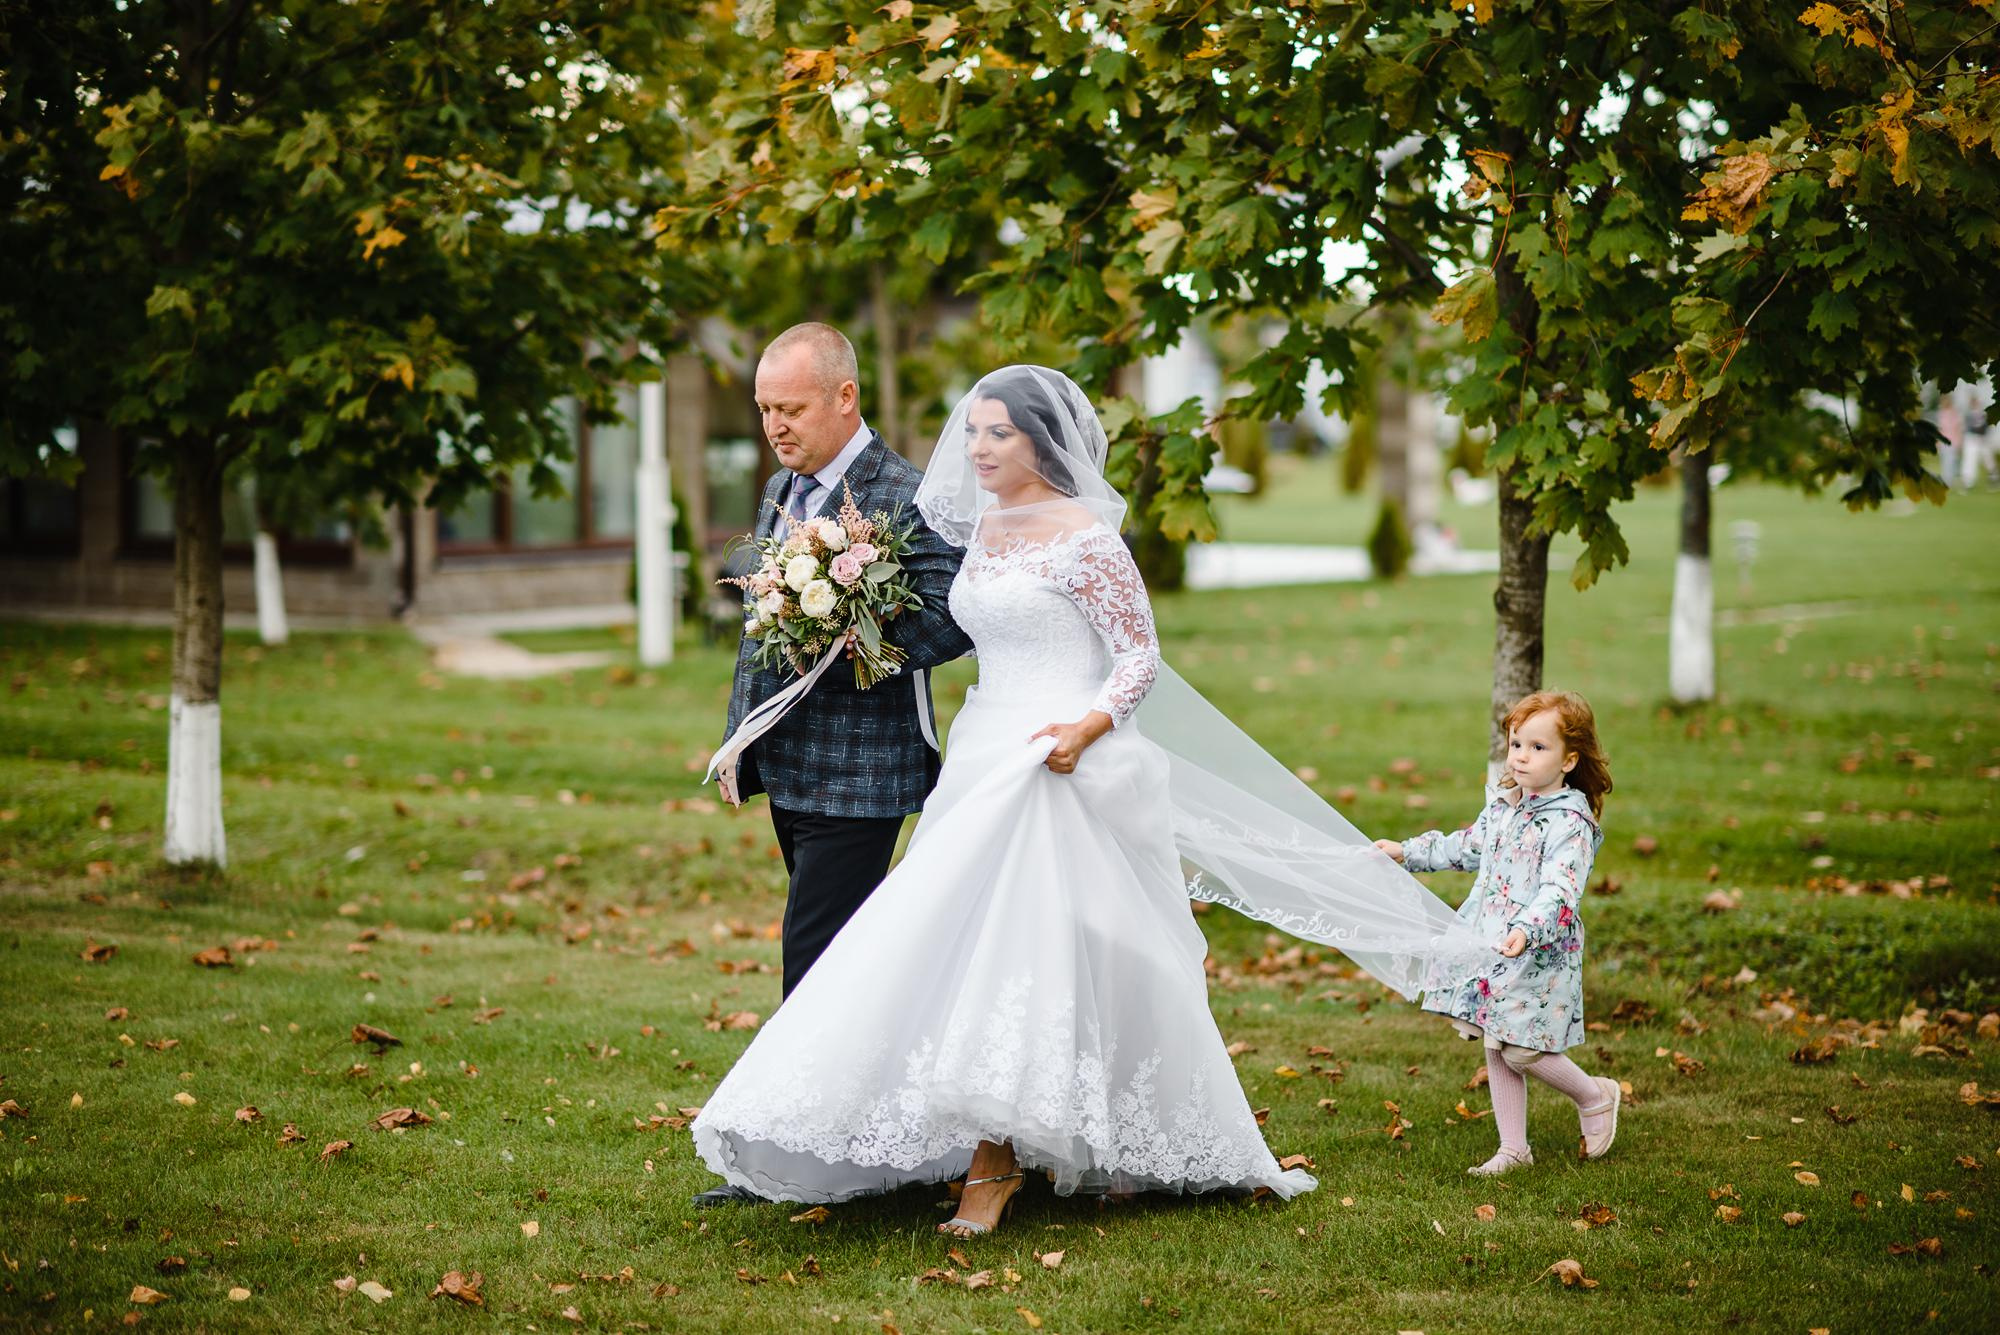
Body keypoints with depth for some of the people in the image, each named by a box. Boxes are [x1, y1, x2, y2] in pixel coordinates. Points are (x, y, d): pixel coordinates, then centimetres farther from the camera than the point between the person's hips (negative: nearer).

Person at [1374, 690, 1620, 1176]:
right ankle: (1513, 1149, 20)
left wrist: (1527, 931, -43)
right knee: (1495, 1047, 10)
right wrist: (1407, 851, 26)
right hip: (1489, 948, 8)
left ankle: (1595, 1096, 19)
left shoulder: (1569, 822, -15)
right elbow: (1468, 847, 26)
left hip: (1538, 954, -8)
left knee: (1519, 1051, -7)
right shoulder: (1504, 807, 9)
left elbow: (1558, 891, -27)